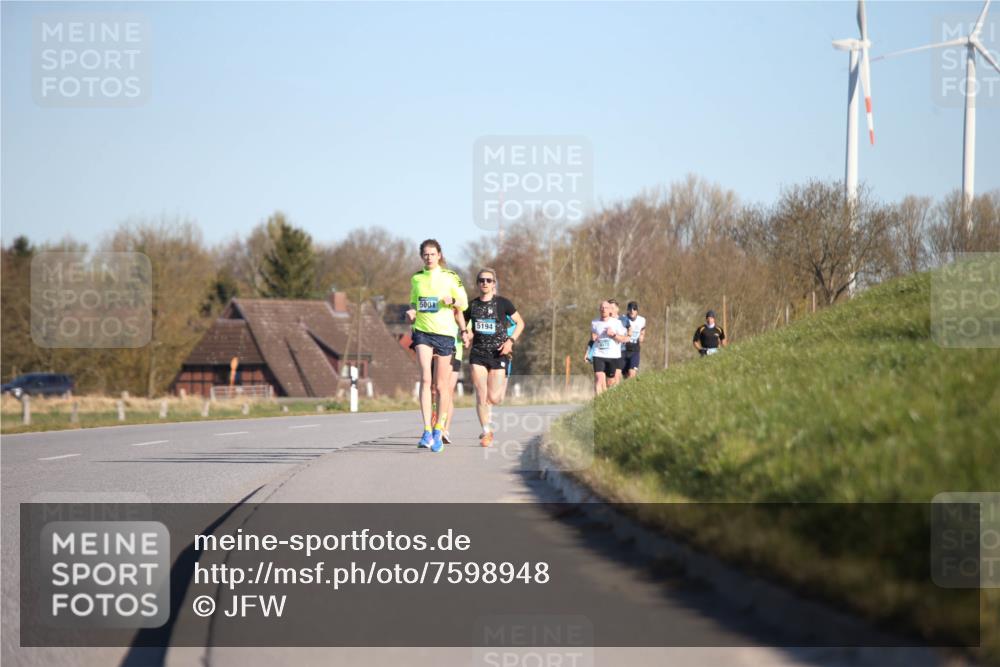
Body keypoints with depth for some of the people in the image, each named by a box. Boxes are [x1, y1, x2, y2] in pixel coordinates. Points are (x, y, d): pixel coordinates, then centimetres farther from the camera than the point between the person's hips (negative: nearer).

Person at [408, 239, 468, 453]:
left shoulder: (450, 277, 2)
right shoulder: (416, 278, 10)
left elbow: (464, 303, 6)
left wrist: (452, 301, -15)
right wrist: (412, 311, 1)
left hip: (445, 333, -1)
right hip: (422, 332, 1)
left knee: (442, 385, 3)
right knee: (425, 379, -16)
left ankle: (439, 430, 19)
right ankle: (427, 431, -21)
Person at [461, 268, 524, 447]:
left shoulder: (502, 303, -2)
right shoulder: (472, 305, 6)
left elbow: (520, 323, 4)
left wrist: (511, 340, -10)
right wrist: (466, 335, -2)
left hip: (498, 353, -2)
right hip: (478, 353, 2)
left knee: (493, 398, -4)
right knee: (481, 394, -7)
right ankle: (486, 432, 2)